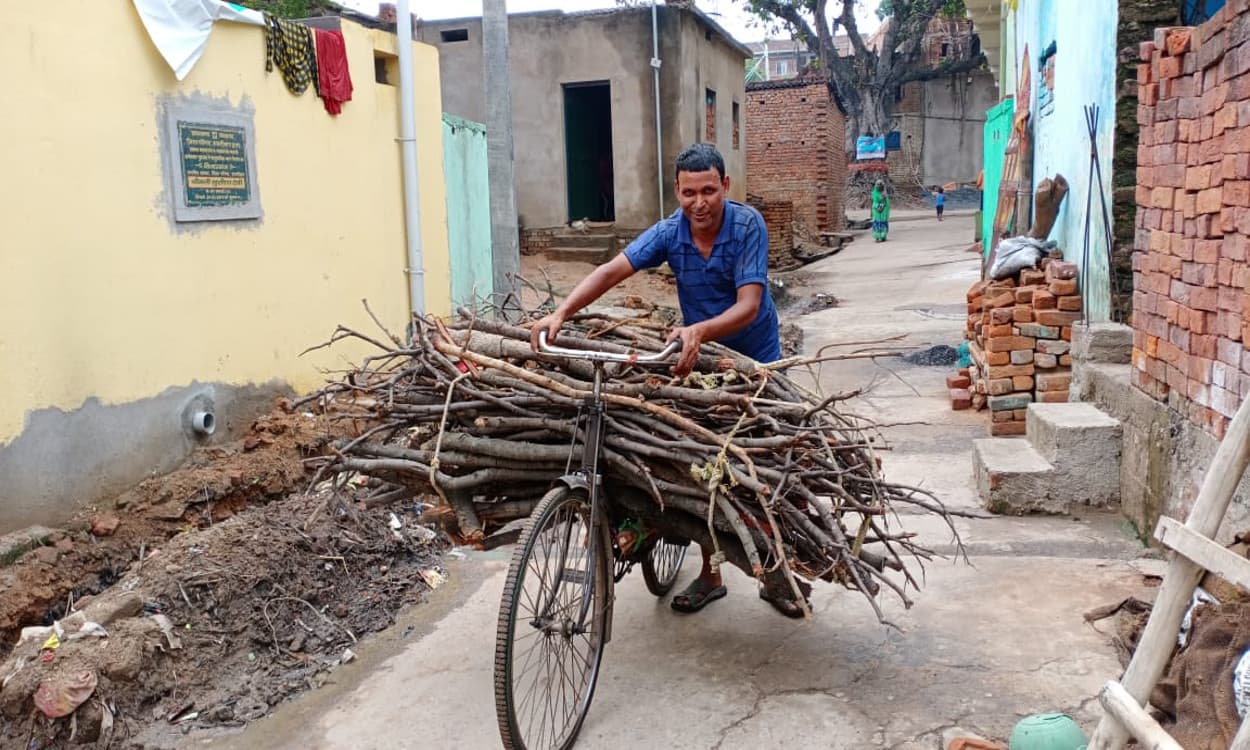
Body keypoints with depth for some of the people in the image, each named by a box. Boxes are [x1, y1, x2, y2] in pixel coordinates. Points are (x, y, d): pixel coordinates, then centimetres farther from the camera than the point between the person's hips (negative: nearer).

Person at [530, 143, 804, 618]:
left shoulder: (747, 226, -22)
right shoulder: (670, 232, -12)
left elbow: (748, 306, -30)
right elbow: (611, 271, -22)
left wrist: (699, 330, -49)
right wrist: (561, 313, -37)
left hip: (755, 362, -3)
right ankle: (710, 574, 24)